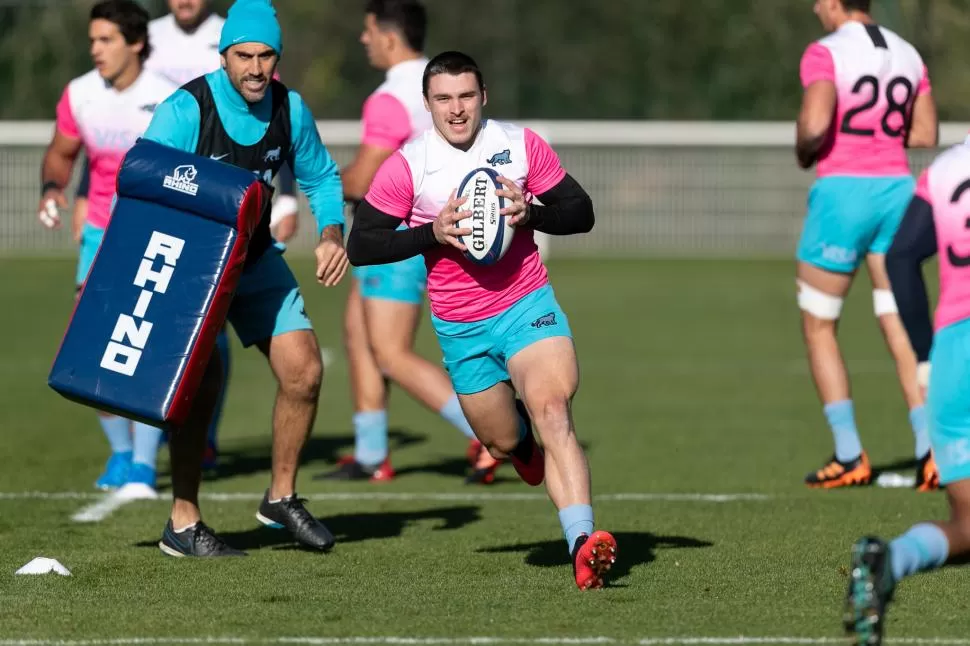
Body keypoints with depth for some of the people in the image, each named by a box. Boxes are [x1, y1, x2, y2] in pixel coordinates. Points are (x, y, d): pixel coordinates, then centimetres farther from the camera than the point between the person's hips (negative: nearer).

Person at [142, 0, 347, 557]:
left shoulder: (289, 109, -6)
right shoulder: (186, 110, -22)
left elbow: (322, 177, 11)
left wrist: (332, 234, -8)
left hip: (256, 259, 5)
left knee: (304, 369, -5)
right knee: (203, 379, -19)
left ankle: (282, 498, 16)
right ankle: (183, 525, -7)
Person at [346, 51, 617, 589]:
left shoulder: (521, 145, -4)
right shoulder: (406, 167, -8)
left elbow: (581, 213, 2)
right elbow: (359, 246, -8)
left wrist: (530, 213, -18)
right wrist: (433, 233, -21)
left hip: (527, 306, -1)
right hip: (460, 328, 1)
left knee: (552, 413, -24)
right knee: (504, 442, 10)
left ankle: (582, 545, -33)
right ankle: (519, 430, 50)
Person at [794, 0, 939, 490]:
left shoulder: (825, 54, -11)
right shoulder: (907, 55, 9)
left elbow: (814, 126, -23)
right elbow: (926, 135, 11)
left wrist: (804, 151, -3)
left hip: (842, 190, -5)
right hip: (896, 190, 5)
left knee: (818, 325, 8)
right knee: (899, 325, 7)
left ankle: (849, 456, 4)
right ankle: (930, 447, -7)